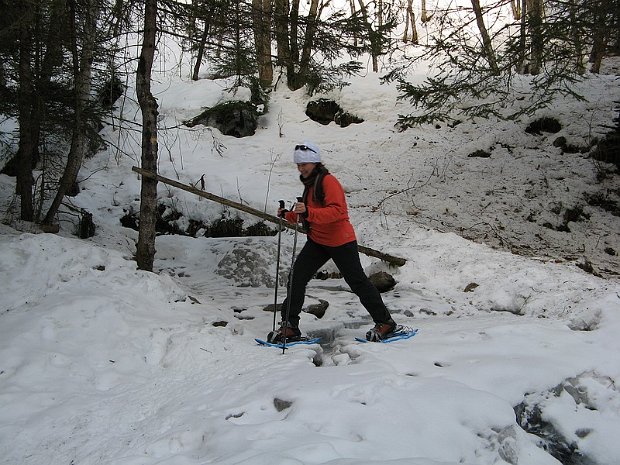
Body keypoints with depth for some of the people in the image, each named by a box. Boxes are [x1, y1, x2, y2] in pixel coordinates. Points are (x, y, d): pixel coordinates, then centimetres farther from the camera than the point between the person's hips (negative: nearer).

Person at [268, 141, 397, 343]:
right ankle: (290, 326, 3)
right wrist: (288, 215, 8)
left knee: (357, 281, 0)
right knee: (296, 278, -3)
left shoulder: (328, 181, -15)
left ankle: (385, 322, 15)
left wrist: (308, 212, -40)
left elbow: (336, 210, -29)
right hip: (317, 241, 8)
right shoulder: (310, 183, 14)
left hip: (340, 241, -8)